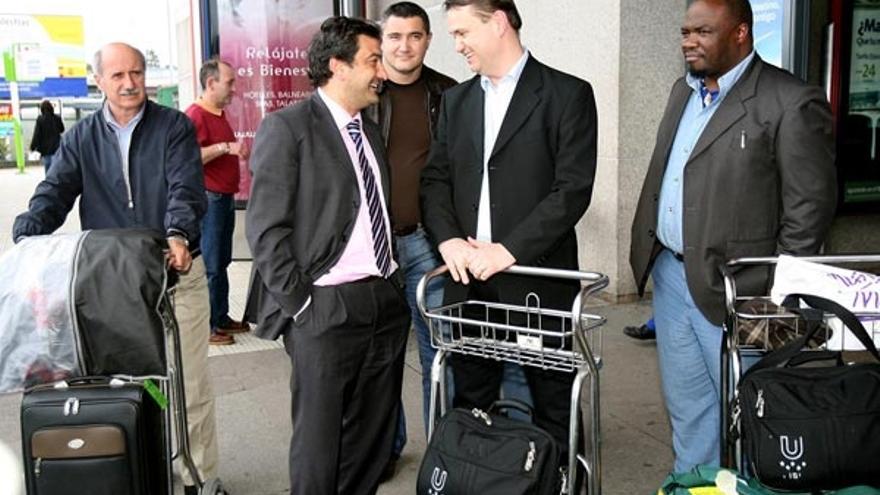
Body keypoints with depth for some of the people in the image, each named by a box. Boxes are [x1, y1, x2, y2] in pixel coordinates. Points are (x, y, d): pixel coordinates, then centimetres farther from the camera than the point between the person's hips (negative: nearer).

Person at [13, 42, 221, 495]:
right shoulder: (81, 138, 8)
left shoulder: (174, 127, 0)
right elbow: (54, 194, -1)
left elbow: (186, 189, -13)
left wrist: (179, 235, -33)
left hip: (175, 272, -2)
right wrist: (26, 238, -20)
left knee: (189, 383, 4)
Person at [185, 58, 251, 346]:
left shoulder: (220, 115, 17)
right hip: (208, 198, -9)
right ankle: (206, 327, 2)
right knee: (208, 265, -5)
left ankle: (221, 318, 22)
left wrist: (240, 153, 17)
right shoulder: (195, 115, -14)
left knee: (222, 262, 14)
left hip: (225, 198, 9)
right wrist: (225, 147, -27)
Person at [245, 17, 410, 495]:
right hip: (327, 308, -7)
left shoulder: (370, 131, 15)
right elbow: (266, 230, -11)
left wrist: (391, 283, 9)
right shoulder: (286, 127, -7)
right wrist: (301, 306, -13)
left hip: (386, 300, 7)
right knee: (319, 443, 6)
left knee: (373, 441, 15)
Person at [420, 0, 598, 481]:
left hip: (537, 279, -4)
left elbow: (573, 188, -12)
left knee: (553, 408, 8)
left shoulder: (567, 94, -5)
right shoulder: (455, 100, 13)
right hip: (469, 278, 5)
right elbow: (435, 179, 10)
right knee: (469, 405, 13)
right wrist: (449, 239, -8)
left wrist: (509, 250, -18)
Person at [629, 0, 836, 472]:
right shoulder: (683, 91, 11)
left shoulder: (791, 102, -14)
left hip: (729, 287, -7)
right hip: (669, 274, 8)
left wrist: (777, 292, -12)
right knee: (685, 403, 19)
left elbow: (810, 206, -13)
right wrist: (647, 250, 13)